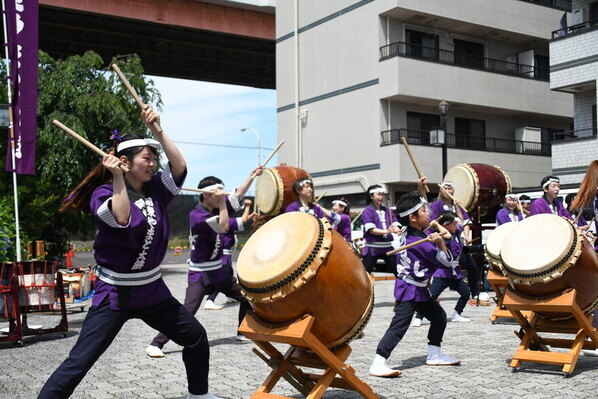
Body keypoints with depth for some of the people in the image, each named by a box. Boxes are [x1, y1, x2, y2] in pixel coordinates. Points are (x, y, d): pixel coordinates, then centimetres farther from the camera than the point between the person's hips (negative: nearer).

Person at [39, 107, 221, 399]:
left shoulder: (155, 189, 3)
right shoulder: (103, 193, -11)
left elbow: (179, 167, -13)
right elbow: (122, 219, -31)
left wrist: (156, 129, -17)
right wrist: (118, 178, -27)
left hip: (153, 290, 6)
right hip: (114, 293, -6)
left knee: (196, 337, 11)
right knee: (79, 361, -10)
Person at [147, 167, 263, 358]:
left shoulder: (216, 207, 3)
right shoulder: (196, 215, -20)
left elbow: (238, 194, 8)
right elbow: (224, 226, -26)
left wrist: (252, 175, 4)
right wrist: (222, 201, -23)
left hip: (219, 271, 8)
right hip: (199, 275, -8)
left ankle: (243, 333, 31)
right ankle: (155, 344, -10)